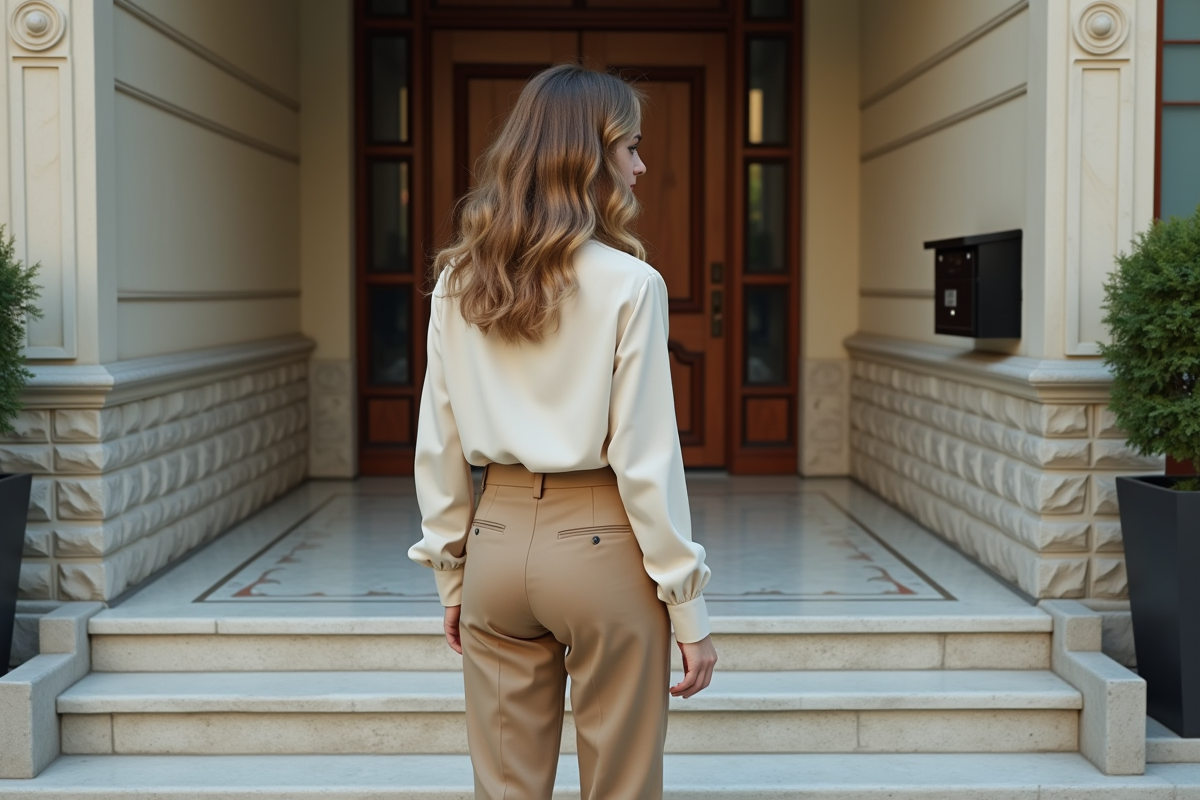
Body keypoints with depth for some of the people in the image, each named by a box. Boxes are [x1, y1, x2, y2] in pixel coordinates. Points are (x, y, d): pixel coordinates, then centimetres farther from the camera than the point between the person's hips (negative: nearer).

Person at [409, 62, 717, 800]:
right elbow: (645, 459, -13)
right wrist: (689, 610, -5)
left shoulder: (458, 282, 2)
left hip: (498, 539, 5)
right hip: (600, 545, -4)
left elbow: (438, 448, 5)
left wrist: (450, 573, 15)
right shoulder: (629, 283, -12)